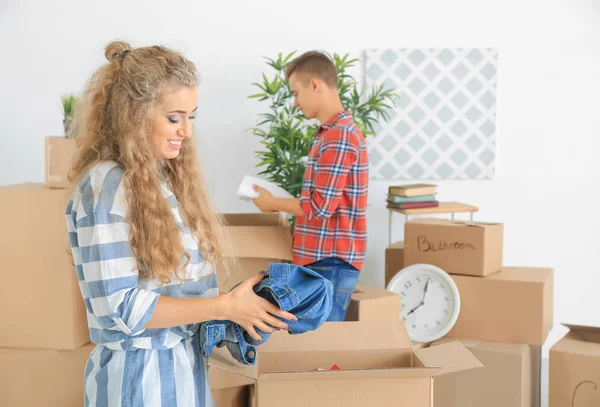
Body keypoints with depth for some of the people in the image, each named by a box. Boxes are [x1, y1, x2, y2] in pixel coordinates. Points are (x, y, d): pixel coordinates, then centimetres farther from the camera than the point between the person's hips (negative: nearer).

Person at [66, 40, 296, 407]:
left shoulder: (168, 177, 8)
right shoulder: (106, 186, -17)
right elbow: (119, 308, -20)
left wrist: (243, 305, -3)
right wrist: (225, 307, -20)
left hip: (188, 366, 8)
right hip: (138, 373, -7)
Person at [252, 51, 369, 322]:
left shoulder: (338, 135, -17)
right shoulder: (333, 131, 17)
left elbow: (320, 206, -20)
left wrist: (272, 203, -5)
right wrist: (282, 203, 12)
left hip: (330, 262, -10)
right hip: (323, 258, 10)